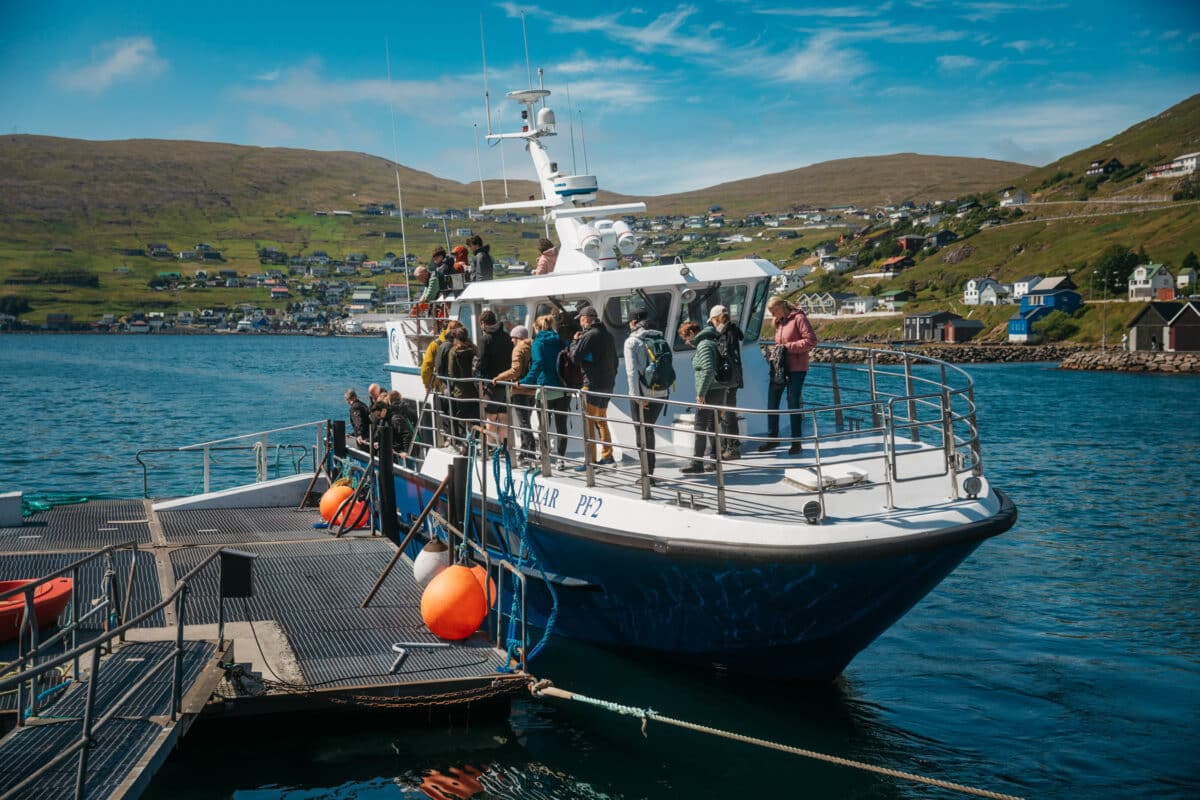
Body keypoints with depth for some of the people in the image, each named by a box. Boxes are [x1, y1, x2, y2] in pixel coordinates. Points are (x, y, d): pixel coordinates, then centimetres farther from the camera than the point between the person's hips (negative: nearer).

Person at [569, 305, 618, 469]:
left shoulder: (589, 335, -13)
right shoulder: (607, 335, 13)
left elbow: (575, 357, -13)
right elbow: (615, 360, 19)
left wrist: (575, 341, 3)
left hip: (593, 384, -8)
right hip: (608, 384, 8)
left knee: (589, 422, -4)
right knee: (601, 420, 18)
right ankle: (607, 456, 21)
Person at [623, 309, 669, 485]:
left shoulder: (632, 341, -8)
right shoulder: (661, 339, 8)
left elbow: (632, 371, -14)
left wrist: (637, 396, -14)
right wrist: (665, 388, 8)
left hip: (642, 394, -5)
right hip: (661, 393, 5)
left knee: (642, 433, 4)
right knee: (649, 429, 19)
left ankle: (648, 474, 2)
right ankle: (649, 472, 23)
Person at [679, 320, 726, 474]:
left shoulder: (704, 345, -14)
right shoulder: (711, 342, 16)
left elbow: (708, 370, -25)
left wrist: (701, 393, -22)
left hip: (710, 392, -10)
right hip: (719, 390, 10)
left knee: (700, 426, -5)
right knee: (713, 425, 14)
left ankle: (697, 463, -4)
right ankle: (714, 460, 18)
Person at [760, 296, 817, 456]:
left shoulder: (799, 318, -9)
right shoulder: (779, 322, 15)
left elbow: (811, 341, -16)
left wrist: (787, 347, -17)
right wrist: (775, 351, 6)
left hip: (796, 369, -8)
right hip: (779, 367, 8)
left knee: (793, 403, -2)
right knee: (772, 402, 7)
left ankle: (796, 442, 8)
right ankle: (772, 438, 19)